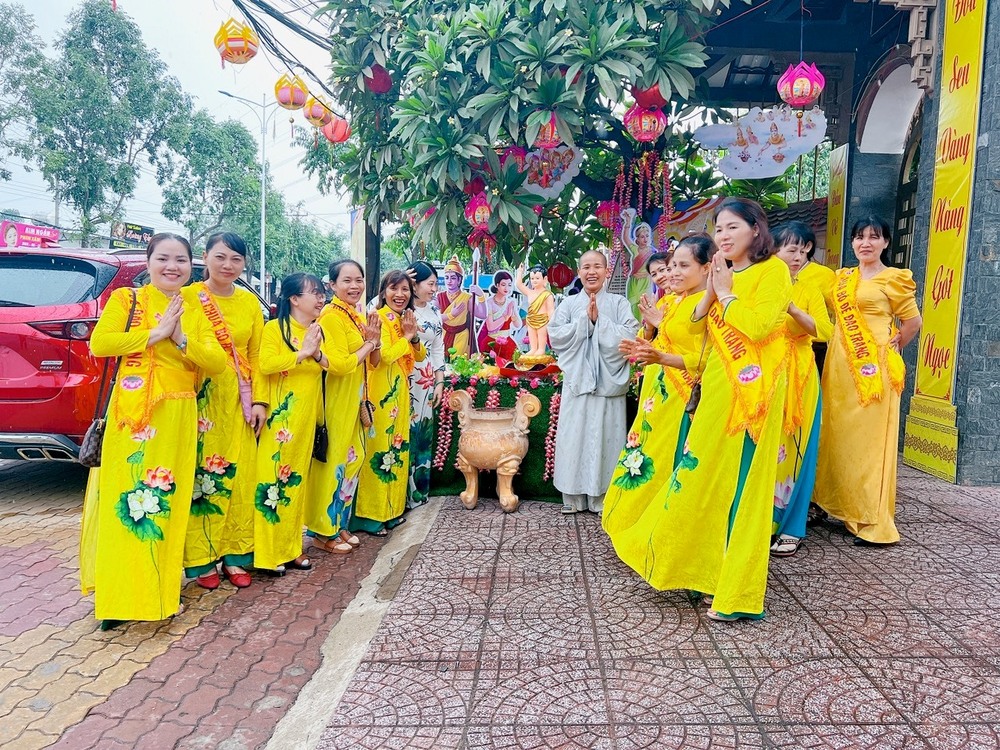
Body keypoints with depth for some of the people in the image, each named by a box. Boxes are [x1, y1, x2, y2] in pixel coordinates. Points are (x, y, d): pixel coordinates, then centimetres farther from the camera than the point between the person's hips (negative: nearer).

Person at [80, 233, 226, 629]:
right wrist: (154, 334, -15)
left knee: (168, 500, 7)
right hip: (132, 413, -3)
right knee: (127, 498, -2)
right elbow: (99, 343, -12)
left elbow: (218, 362, 1)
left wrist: (181, 339, -13)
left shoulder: (196, 311, 11)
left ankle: (162, 587, 19)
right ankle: (118, 595, 6)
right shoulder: (126, 299, 3)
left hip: (178, 417, 3)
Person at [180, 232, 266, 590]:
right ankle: (200, 559, 14)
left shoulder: (250, 302, 10)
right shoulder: (188, 297, -2)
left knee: (240, 477, 7)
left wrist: (259, 400, 1)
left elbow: (256, 356, 8)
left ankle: (234, 554, 20)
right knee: (200, 477, 0)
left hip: (239, 401, 4)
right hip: (200, 398, -4)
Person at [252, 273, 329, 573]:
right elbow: (265, 364, -20)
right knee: (273, 476, -3)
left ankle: (290, 547, 20)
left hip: (307, 416, 6)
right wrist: (302, 353, -20)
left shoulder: (319, 331, 13)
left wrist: (319, 355, -13)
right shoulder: (275, 328, -5)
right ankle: (268, 551, 6)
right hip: (280, 416, -6)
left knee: (297, 478, 11)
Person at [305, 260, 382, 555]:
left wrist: (375, 341, -4)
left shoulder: (359, 317, 11)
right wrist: (367, 344, -11)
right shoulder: (331, 316, -15)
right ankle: (323, 531, 12)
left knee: (352, 460, 13)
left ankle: (339, 525, 26)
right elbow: (340, 364, -24)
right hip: (334, 400, -9)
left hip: (354, 400, 9)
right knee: (332, 462, -1)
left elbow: (372, 363, 14)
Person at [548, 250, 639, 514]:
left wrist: (600, 319, -10)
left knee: (605, 436, 1)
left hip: (608, 381, -1)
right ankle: (574, 497, 13)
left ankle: (602, 497, 12)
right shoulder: (568, 304, 9)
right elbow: (556, 337, -3)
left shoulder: (619, 303, 5)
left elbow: (630, 337, -8)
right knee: (575, 436, 3)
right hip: (577, 380, 1)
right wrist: (585, 319, -10)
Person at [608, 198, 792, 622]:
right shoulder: (724, 277, 18)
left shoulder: (773, 270, -4)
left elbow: (758, 326, -20)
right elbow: (692, 335, 11)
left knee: (741, 483, -2)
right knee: (702, 479, 9)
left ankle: (736, 592, 8)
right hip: (716, 387, 7)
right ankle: (704, 571, 22)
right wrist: (710, 293, -2)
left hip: (750, 391, -7)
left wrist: (726, 292, -7)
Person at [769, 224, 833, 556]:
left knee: (793, 448, 1)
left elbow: (824, 330, -6)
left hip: (798, 378, 1)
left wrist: (792, 308, -17)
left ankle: (789, 527, 11)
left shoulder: (809, 292, 10)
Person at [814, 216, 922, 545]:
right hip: (839, 366, 6)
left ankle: (874, 522, 2)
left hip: (873, 369, -6)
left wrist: (891, 347, 12)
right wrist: (843, 349, 13)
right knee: (839, 437, 9)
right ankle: (842, 507, 20)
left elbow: (913, 321, 3)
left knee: (870, 440, -4)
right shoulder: (842, 277, 15)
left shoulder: (893, 278, -2)